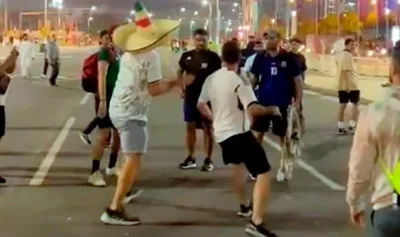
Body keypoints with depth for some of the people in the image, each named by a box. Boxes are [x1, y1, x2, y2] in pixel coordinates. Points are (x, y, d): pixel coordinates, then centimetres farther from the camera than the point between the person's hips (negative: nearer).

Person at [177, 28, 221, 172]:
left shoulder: (213, 57, -8)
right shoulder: (187, 56, 3)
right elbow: (180, 72, 17)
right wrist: (181, 89, 7)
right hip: (190, 97, 4)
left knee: (207, 128, 2)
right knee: (190, 126, 10)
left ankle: (208, 160, 9)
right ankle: (190, 158, 20)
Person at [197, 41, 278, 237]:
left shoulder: (211, 79, 5)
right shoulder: (239, 81, -17)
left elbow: (201, 105, 16)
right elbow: (253, 110, -27)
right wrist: (271, 110, -9)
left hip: (221, 133, 8)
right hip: (239, 133, -8)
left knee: (239, 165, 34)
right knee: (263, 173, -9)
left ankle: (244, 206, 49)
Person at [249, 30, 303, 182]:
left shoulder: (288, 58, -5)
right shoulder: (260, 58, 1)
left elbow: (297, 81, -2)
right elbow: (253, 79, 6)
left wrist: (297, 102, -7)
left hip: (282, 104, -2)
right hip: (262, 102, 2)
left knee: (284, 136, 9)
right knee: (257, 134, 4)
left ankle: (284, 167, 23)